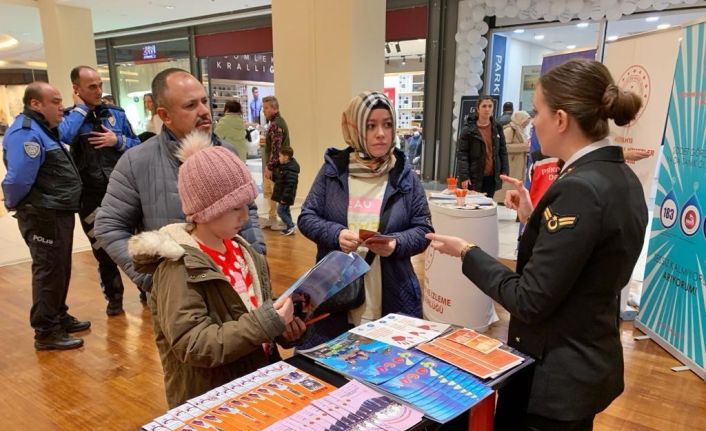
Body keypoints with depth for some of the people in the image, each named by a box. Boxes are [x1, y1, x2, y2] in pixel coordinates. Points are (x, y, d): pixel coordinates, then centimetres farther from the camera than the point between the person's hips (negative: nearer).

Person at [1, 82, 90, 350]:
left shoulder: (44, 129, 15)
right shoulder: (25, 133, -21)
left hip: (59, 213, 11)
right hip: (43, 216, -11)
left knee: (60, 269, 19)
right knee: (48, 271, -2)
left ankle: (59, 317, 33)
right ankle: (46, 332, 8)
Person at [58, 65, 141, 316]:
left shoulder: (116, 114, 6)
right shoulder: (68, 117, 0)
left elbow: (137, 145, 10)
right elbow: (64, 136, -24)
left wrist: (118, 140, -9)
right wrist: (81, 108, -12)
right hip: (90, 196, -1)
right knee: (102, 249, 11)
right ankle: (114, 296, 27)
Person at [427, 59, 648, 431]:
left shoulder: (580, 189, -27)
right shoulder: (621, 178, 2)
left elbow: (529, 301, -24)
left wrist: (466, 253, -13)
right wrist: (533, 218, 5)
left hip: (556, 375, -9)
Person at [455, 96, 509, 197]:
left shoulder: (497, 128, 8)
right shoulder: (468, 129, -6)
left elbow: (503, 151, 12)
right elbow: (462, 154, -9)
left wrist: (504, 171, 4)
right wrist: (464, 176, -16)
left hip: (492, 177, 4)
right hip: (474, 177, -4)